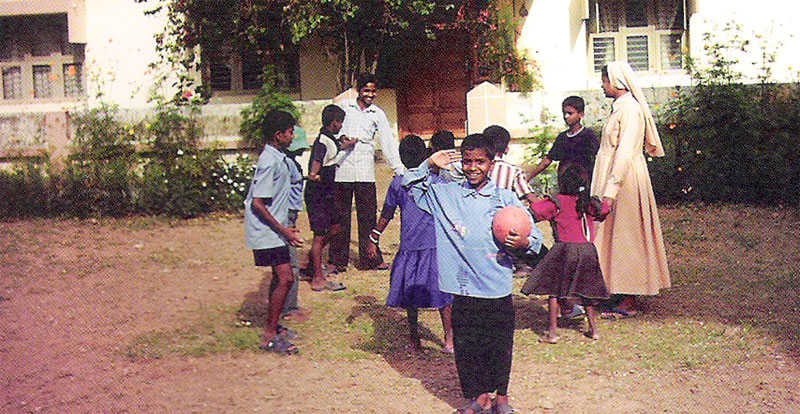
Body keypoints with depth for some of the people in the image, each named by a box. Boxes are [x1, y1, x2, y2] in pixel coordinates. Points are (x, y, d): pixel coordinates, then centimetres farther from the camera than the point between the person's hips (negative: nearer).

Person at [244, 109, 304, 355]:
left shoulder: (279, 158, 10)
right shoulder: (270, 162, -20)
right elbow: (257, 203, -22)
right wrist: (284, 230, -20)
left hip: (274, 230, 10)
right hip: (267, 233, -10)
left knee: (281, 279, 15)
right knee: (285, 278, -12)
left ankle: (273, 328, 27)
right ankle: (269, 336, -6)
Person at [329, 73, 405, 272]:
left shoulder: (377, 114, 9)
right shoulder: (344, 106, 7)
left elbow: (388, 142, 6)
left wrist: (399, 169, -1)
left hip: (365, 170, 1)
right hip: (342, 168, -1)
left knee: (368, 215, 1)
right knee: (340, 215, 4)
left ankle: (370, 258, 11)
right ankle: (338, 259, 13)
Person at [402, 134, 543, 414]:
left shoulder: (506, 199, 2)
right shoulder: (446, 194, 5)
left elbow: (534, 236, 4)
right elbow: (409, 186, 10)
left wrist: (524, 242, -17)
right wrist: (430, 165, -1)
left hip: (497, 288, -1)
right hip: (463, 288, 1)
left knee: (499, 344, 9)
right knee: (465, 344, 9)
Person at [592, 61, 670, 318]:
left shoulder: (630, 109, -16)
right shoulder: (620, 107, 15)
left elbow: (624, 153, -23)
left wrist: (610, 191, -26)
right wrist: (607, 188, 19)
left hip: (626, 181, -10)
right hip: (616, 179, 10)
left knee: (625, 239, -4)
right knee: (617, 237, 12)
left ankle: (628, 302, 3)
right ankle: (625, 297, 19)